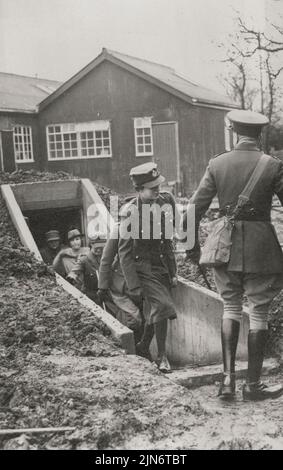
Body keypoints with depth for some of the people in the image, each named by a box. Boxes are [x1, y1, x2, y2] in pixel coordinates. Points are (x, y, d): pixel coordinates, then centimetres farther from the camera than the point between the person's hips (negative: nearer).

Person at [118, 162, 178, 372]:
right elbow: (125, 251, -13)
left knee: (155, 311, 12)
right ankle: (162, 356, -4)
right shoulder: (131, 211, -16)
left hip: (165, 265, 5)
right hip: (144, 267, -5)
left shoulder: (168, 201, -2)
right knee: (162, 306, -17)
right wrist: (133, 285, -16)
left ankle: (143, 347, 33)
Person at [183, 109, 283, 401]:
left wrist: (192, 246, 11)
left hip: (226, 244, 3)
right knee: (258, 312, 7)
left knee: (230, 308, 15)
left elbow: (194, 208, 0)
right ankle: (253, 385, 13)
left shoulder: (217, 164, 0)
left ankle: (228, 378, 8)